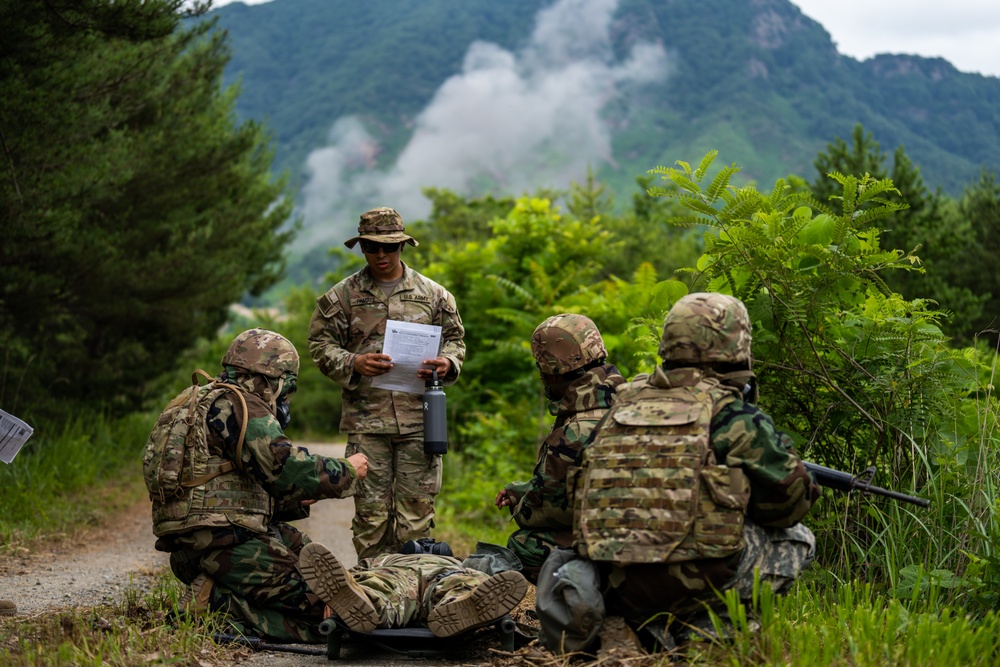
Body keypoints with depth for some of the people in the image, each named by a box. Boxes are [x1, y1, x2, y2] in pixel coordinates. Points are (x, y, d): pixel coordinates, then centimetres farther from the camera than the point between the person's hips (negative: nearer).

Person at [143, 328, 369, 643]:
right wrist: (348, 471, -2)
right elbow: (287, 467, -17)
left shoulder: (202, 402, 24)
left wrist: (295, 502, 24)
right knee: (320, 611, -12)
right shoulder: (240, 404, -7)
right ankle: (217, 603, -14)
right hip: (225, 544, -10)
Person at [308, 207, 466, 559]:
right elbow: (320, 345, 6)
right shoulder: (342, 296, 6)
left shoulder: (433, 294, 9)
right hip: (366, 421, -1)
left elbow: (455, 340, 16)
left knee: (417, 505, 3)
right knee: (371, 508, 2)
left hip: (418, 416, 1)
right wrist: (353, 363, -13)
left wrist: (447, 363, -6)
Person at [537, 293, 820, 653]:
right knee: (796, 539, 17)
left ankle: (581, 582, 6)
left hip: (612, 580, 4)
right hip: (690, 579, -4)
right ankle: (716, 623, -1)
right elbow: (788, 501, 5)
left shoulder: (623, 404, 17)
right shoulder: (734, 415, 0)